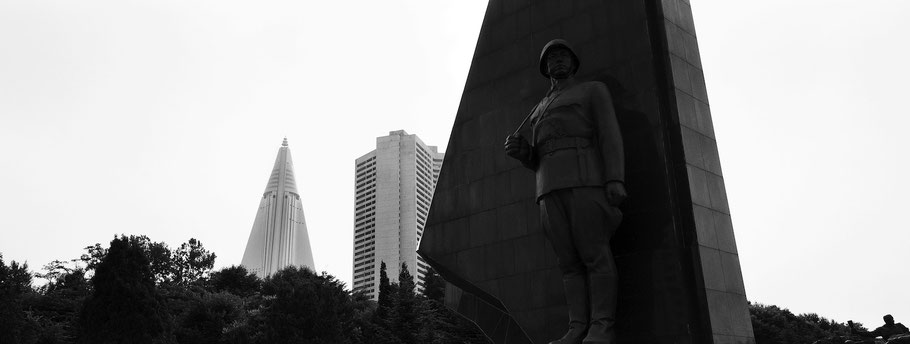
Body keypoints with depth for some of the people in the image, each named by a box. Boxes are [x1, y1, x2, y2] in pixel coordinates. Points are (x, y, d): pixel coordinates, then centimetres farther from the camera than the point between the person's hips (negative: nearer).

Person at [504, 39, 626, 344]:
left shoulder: (594, 90, 15)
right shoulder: (539, 113, 31)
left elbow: (610, 134, 1)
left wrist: (615, 180, -15)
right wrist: (519, 150, 3)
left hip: (585, 179, -5)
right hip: (551, 189, 5)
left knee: (594, 254, -13)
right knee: (570, 261, -3)